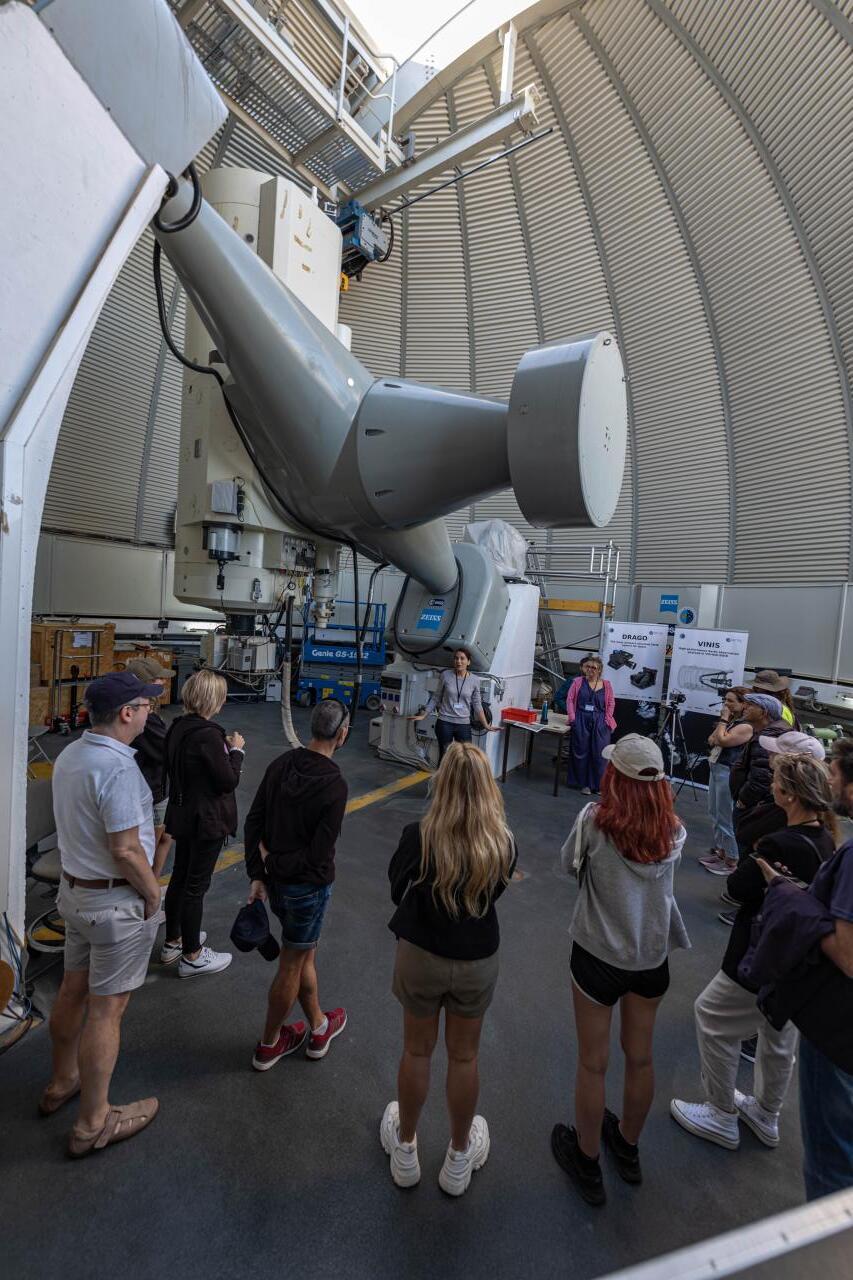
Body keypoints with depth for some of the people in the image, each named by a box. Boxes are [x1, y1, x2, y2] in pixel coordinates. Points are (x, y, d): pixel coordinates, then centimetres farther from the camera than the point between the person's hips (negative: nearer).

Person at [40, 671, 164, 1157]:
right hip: (117, 903, -9)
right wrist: (153, 893, -11)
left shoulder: (69, 755, 0)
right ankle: (94, 1123, 26)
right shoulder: (118, 767, -28)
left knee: (74, 989, 25)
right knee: (106, 1010, 8)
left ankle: (62, 1081, 47)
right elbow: (125, 850, -27)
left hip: (74, 890, 9)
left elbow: (79, 825, 10)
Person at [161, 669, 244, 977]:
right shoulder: (208, 735, -27)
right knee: (196, 885, 5)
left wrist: (224, 747, 6)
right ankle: (192, 956, 22)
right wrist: (236, 750, -7)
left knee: (179, 876, 22)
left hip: (182, 814, 9)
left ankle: (173, 942, 40)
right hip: (207, 820, -9)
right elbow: (229, 781, -20)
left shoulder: (178, 727, 1)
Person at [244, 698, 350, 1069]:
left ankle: (318, 1026, 45)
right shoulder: (334, 784, -24)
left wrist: (258, 874, 2)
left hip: (275, 881, 7)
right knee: (291, 965, 16)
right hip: (308, 885, -7)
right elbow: (320, 853, -23)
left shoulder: (282, 764, -5)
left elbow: (253, 823, -2)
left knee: (305, 953, 25)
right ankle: (268, 1045, 37)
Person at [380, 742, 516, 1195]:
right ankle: (459, 1159, 48)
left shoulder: (418, 837, -26)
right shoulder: (503, 844, -20)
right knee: (464, 1056, 24)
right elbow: (494, 892, -1)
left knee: (417, 1050, 24)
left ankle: (405, 1150, 49)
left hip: (420, 955, -1)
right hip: (478, 962, 1)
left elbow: (396, 890, -8)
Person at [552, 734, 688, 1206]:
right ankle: (628, 1149, 51)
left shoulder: (595, 820, -24)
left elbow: (570, 864, -8)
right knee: (640, 1057, 26)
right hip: (653, 956, 4)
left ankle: (587, 1163, 41)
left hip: (599, 955, -4)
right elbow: (666, 873, 4)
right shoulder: (673, 830, -12)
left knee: (593, 1063, 18)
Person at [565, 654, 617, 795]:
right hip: (581, 722, 0)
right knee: (581, 752, 4)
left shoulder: (606, 684, 5)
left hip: (600, 724, 0)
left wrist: (607, 721, -2)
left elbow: (611, 704, 7)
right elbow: (570, 700, 1)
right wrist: (572, 718, -7)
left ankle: (599, 784, 14)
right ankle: (584, 783, 17)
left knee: (599, 754, 1)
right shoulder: (578, 681, 3)